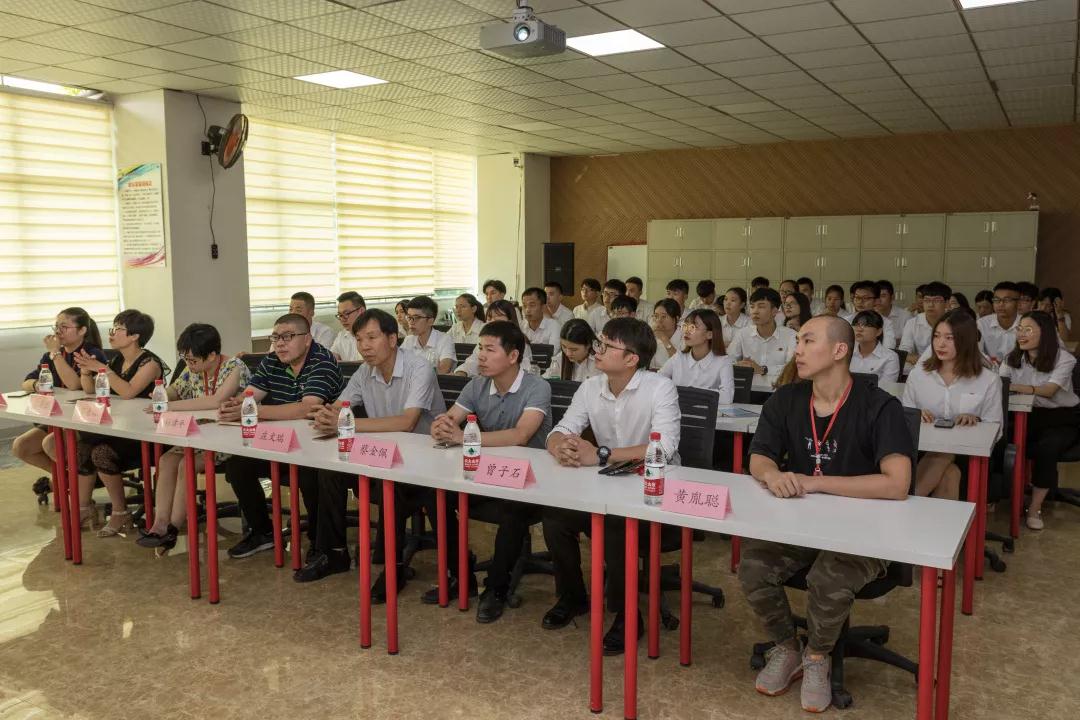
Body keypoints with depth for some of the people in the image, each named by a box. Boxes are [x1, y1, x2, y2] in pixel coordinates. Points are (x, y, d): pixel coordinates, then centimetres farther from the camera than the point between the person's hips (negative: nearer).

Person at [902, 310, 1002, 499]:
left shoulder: (988, 380, 4)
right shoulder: (917, 374, 9)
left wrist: (976, 422, -18)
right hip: (924, 450, 1)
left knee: (951, 473, -34)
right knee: (949, 473, -33)